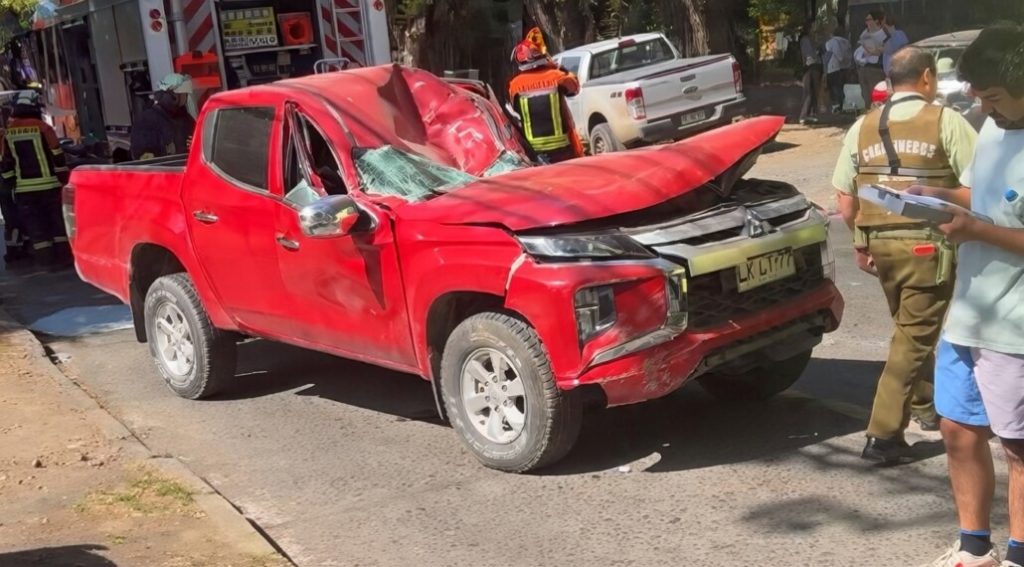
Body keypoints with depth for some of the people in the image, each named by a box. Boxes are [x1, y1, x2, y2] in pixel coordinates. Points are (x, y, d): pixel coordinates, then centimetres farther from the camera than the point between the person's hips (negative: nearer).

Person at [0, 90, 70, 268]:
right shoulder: (43, 128, -8)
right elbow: (58, 158, -6)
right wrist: (64, 180, 4)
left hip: (23, 189, 2)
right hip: (49, 185, -2)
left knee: (34, 224, 7)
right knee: (57, 220, 10)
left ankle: (45, 257, 6)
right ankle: (62, 253, 11)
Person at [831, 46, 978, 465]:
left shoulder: (862, 128, 9)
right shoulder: (945, 121, -5)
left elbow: (846, 201, 9)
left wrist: (860, 242, 19)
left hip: (880, 243, 5)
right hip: (927, 244, -5)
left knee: (909, 328, 23)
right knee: (915, 336, 0)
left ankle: (924, 406, 38)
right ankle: (883, 435, -2)